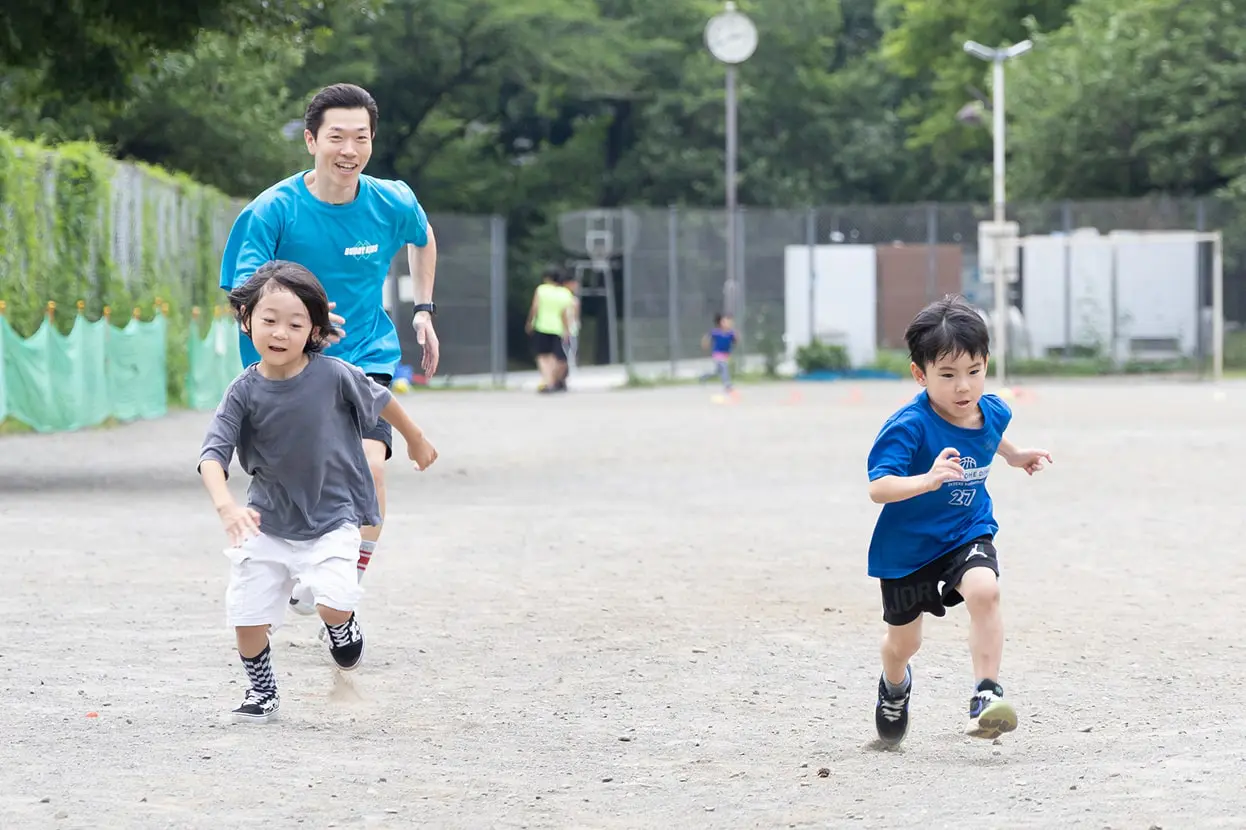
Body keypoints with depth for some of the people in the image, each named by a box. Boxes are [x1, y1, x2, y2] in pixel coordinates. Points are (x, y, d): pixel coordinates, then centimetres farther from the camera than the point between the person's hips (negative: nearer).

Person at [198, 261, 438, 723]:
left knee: (334, 604, -22)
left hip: (330, 518, -2)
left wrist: (416, 441, 20)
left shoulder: (334, 376, -16)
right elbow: (213, 454, -20)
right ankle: (261, 690, 29)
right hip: (267, 524, 2)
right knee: (247, 617, 1)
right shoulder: (245, 392, -14)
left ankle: (342, 629, 16)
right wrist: (224, 504, -39)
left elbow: (381, 400, 3)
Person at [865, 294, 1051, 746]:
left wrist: (1015, 455, 28)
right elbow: (878, 488, -38)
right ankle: (895, 685, 51)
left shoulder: (992, 410, -7)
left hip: (968, 534, 3)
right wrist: (927, 480, -52)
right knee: (903, 639, 15)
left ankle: (986, 694, -25)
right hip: (908, 545, -3)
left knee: (985, 589, -30)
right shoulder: (909, 426, -27)